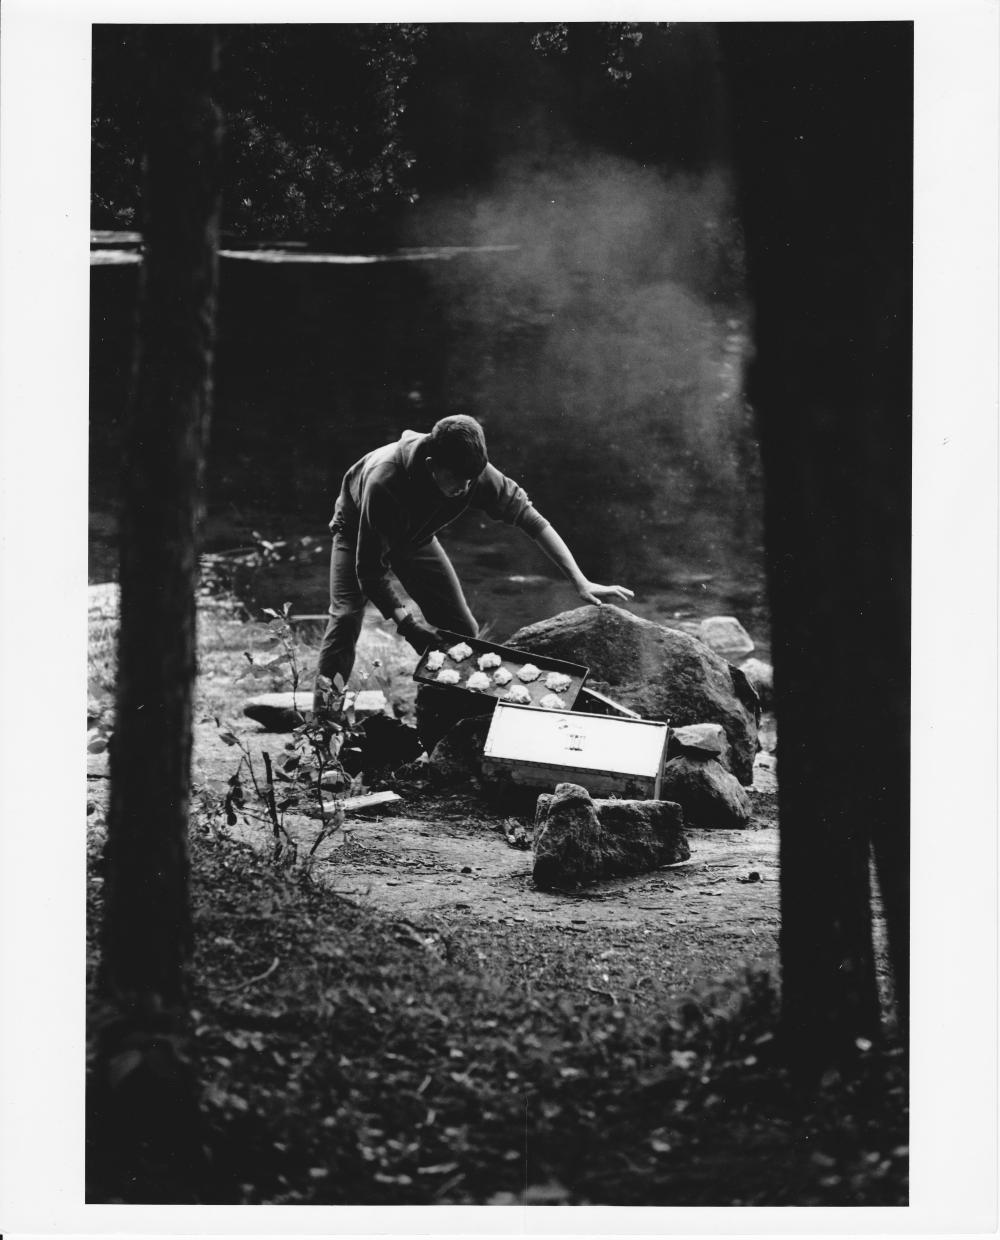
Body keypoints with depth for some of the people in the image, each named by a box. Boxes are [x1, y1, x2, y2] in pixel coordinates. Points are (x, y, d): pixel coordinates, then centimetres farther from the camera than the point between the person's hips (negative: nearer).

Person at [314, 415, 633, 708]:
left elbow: (530, 518, -24)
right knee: (346, 616, -25)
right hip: (361, 533, -4)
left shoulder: (475, 473, -32)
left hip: (414, 537, 4)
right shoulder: (383, 482, -45)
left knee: (462, 630, -4)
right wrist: (405, 621, -47)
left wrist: (581, 583, -29)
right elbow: (370, 568, -38)